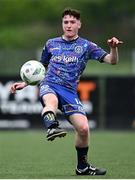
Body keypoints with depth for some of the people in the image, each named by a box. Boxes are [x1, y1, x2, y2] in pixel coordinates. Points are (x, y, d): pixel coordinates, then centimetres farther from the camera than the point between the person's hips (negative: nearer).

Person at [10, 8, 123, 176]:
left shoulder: (86, 46, 9)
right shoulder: (51, 44, 16)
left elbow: (112, 60, 1)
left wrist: (113, 48, -20)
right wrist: (25, 84, 18)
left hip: (70, 91, 0)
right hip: (49, 85, 0)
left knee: (83, 128, -13)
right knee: (51, 101, -39)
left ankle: (82, 167, 8)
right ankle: (52, 127, -69)